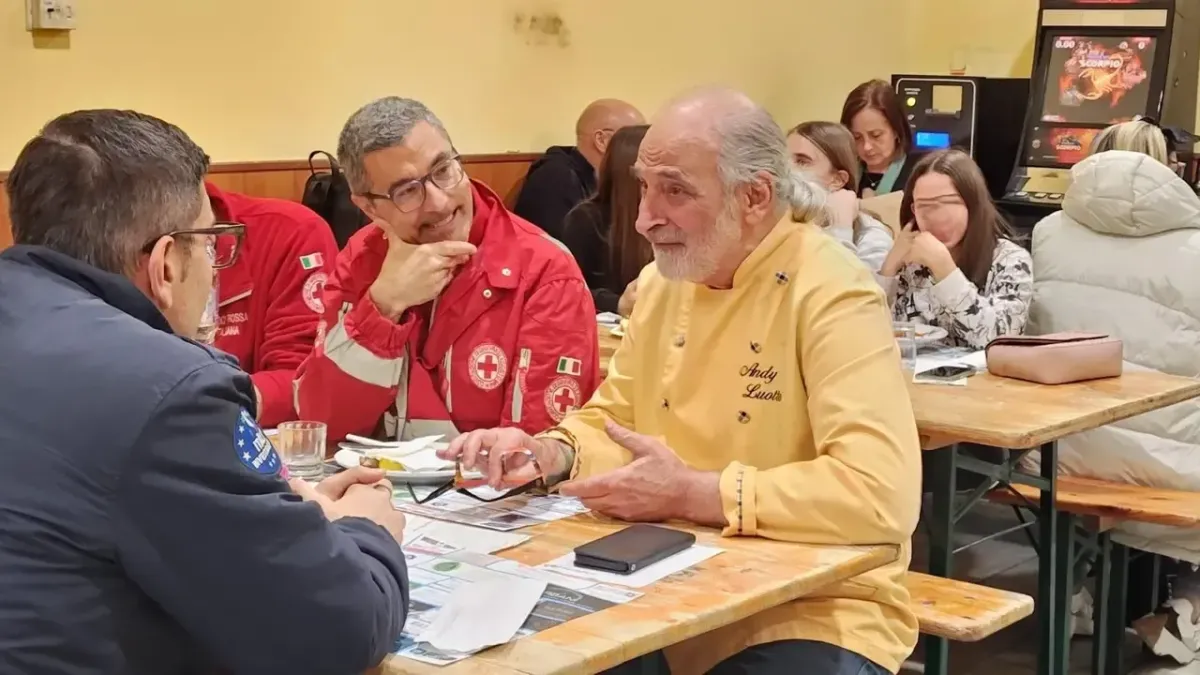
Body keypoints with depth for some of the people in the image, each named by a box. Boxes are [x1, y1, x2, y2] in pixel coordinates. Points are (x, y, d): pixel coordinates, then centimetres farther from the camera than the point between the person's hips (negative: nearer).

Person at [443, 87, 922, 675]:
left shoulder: (831, 295, -18)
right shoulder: (663, 280, 6)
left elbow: (881, 493, -28)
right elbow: (616, 420, 16)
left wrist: (690, 494, -24)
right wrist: (550, 454, -6)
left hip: (812, 612, -6)